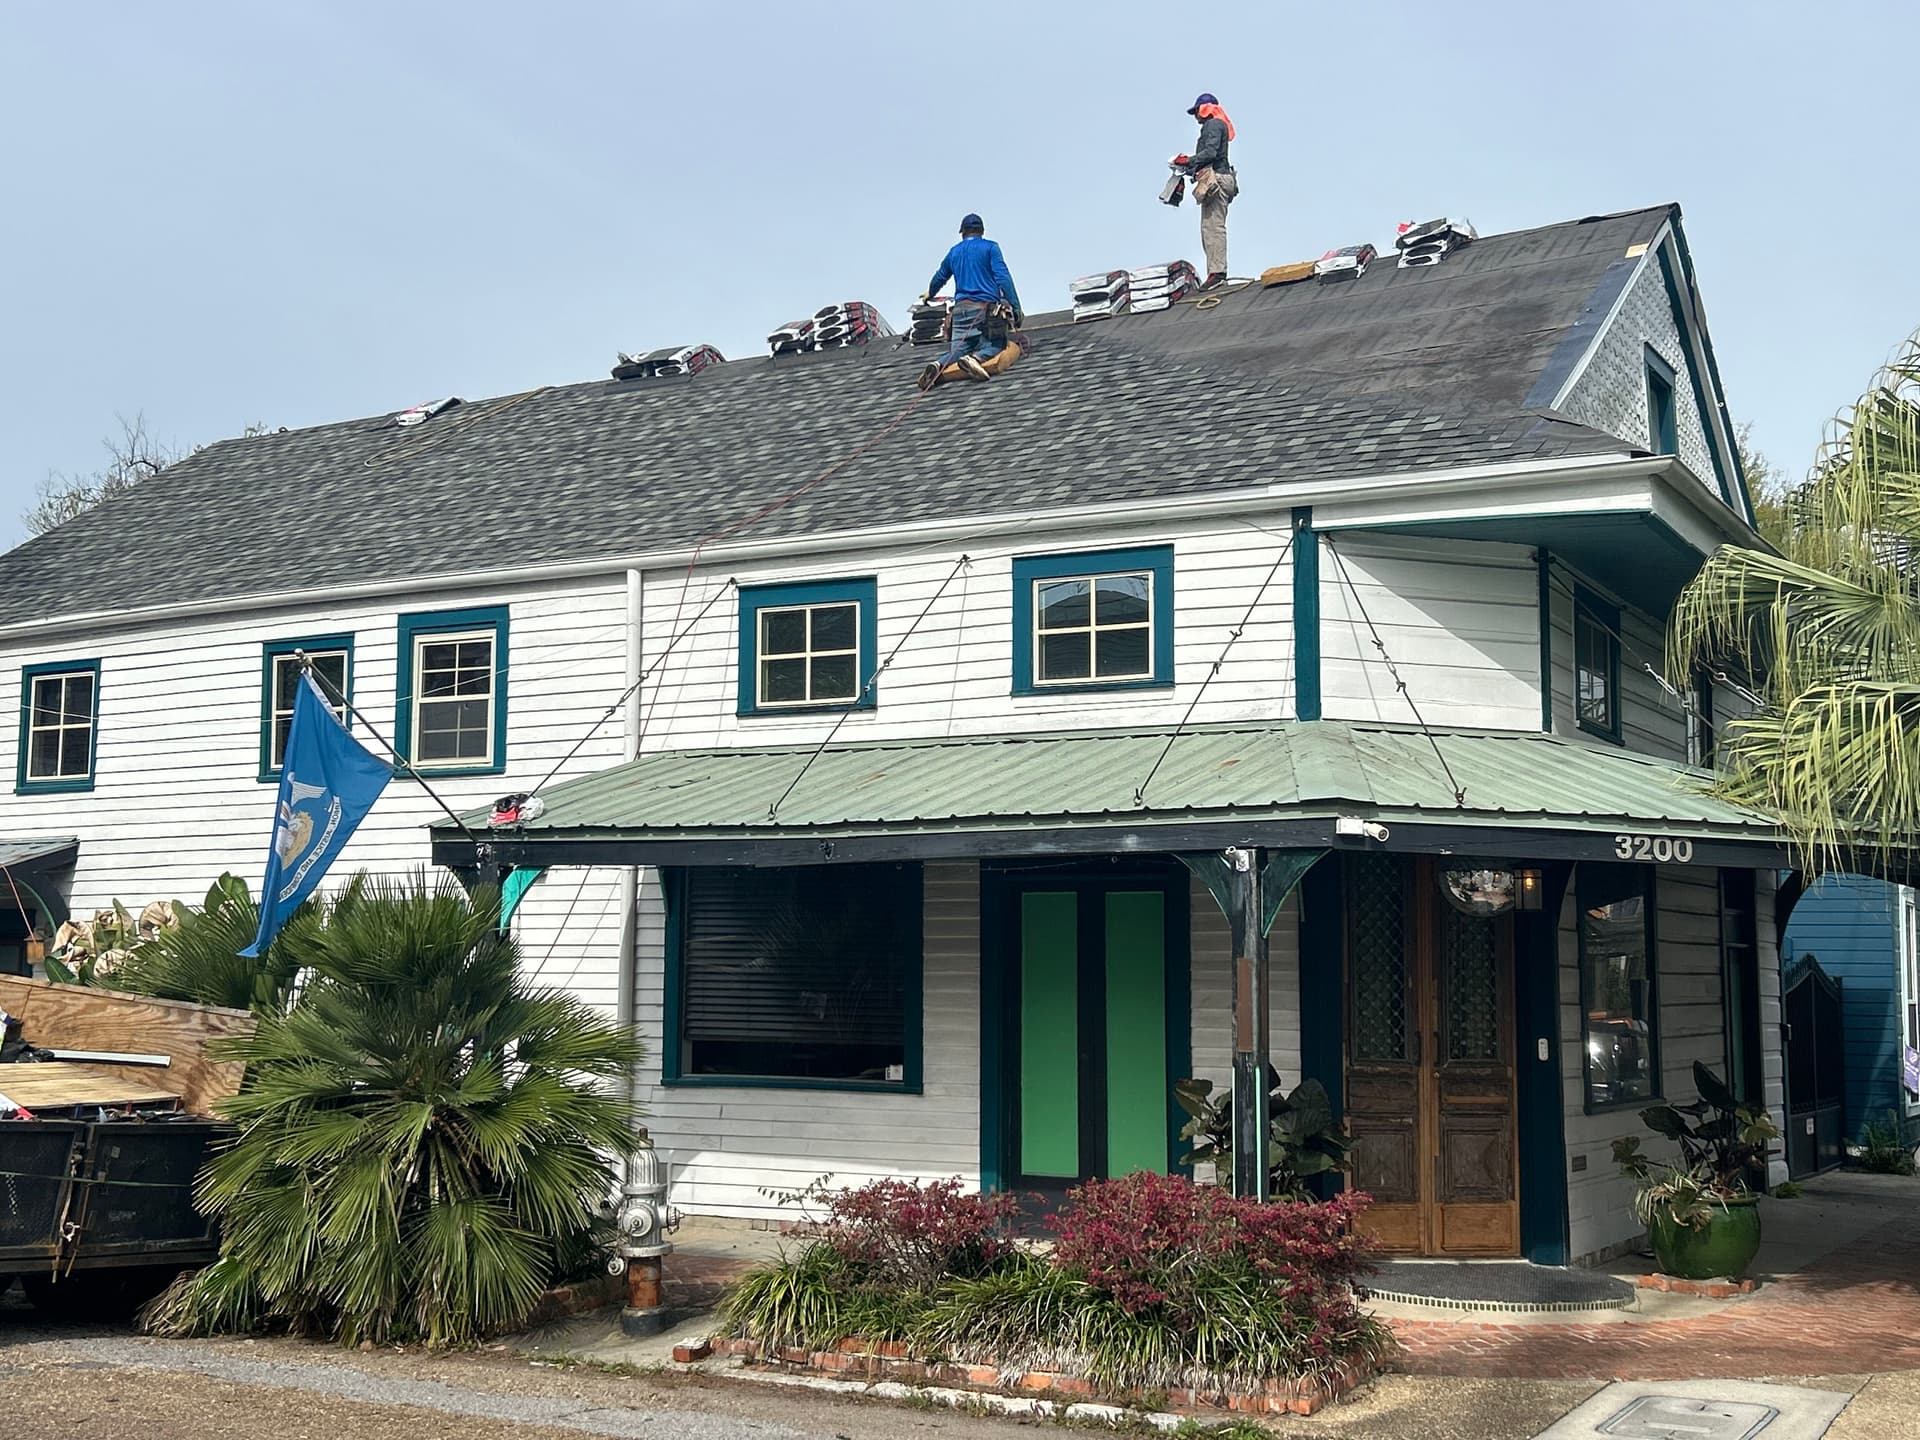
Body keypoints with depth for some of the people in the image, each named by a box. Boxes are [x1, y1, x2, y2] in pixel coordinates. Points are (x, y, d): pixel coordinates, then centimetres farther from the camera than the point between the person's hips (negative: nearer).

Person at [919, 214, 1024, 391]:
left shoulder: (954, 252, 21)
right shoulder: (990, 247, 7)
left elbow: (939, 277, 36)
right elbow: (1002, 277, -5)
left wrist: (930, 294, 57)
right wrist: (1016, 307, -7)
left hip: (961, 307, 4)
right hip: (987, 306, -4)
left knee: (958, 348, 3)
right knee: (994, 345, 0)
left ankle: (939, 365, -30)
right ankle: (975, 358, -34)